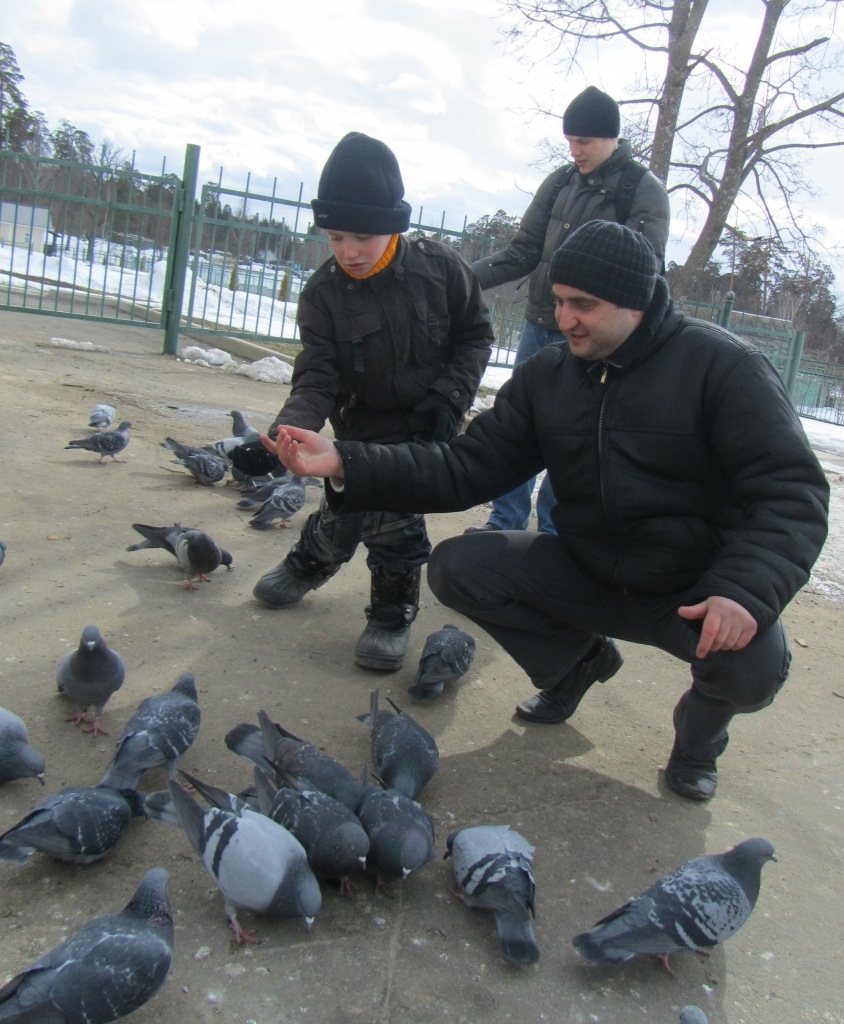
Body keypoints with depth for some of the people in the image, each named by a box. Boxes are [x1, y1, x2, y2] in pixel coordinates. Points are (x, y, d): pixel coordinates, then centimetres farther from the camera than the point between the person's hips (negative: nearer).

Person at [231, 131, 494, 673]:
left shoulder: (440, 268, -14)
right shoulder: (323, 294, -12)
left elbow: (476, 334, 0)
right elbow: (316, 383, -18)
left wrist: (450, 394, -14)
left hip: (430, 426, -1)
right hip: (364, 428, 2)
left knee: (395, 512, -16)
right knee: (343, 515, 2)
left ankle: (394, 613, 9)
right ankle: (309, 565, 40)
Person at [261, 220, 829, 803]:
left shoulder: (722, 365, -15)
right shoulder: (548, 377, -1)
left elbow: (793, 492, -20)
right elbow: (470, 467, -7)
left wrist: (746, 592, -37)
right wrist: (347, 465, -19)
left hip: (698, 592, -3)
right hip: (589, 574, 4)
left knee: (753, 666, -34)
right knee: (456, 566, -13)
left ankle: (702, 727, 7)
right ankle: (577, 659, 13)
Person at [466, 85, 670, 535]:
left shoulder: (645, 192, -6)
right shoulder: (560, 181, 9)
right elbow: (523, 251, 10)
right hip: (538, 325, 6)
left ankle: (550, 530, 14)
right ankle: (505, 520, 22)